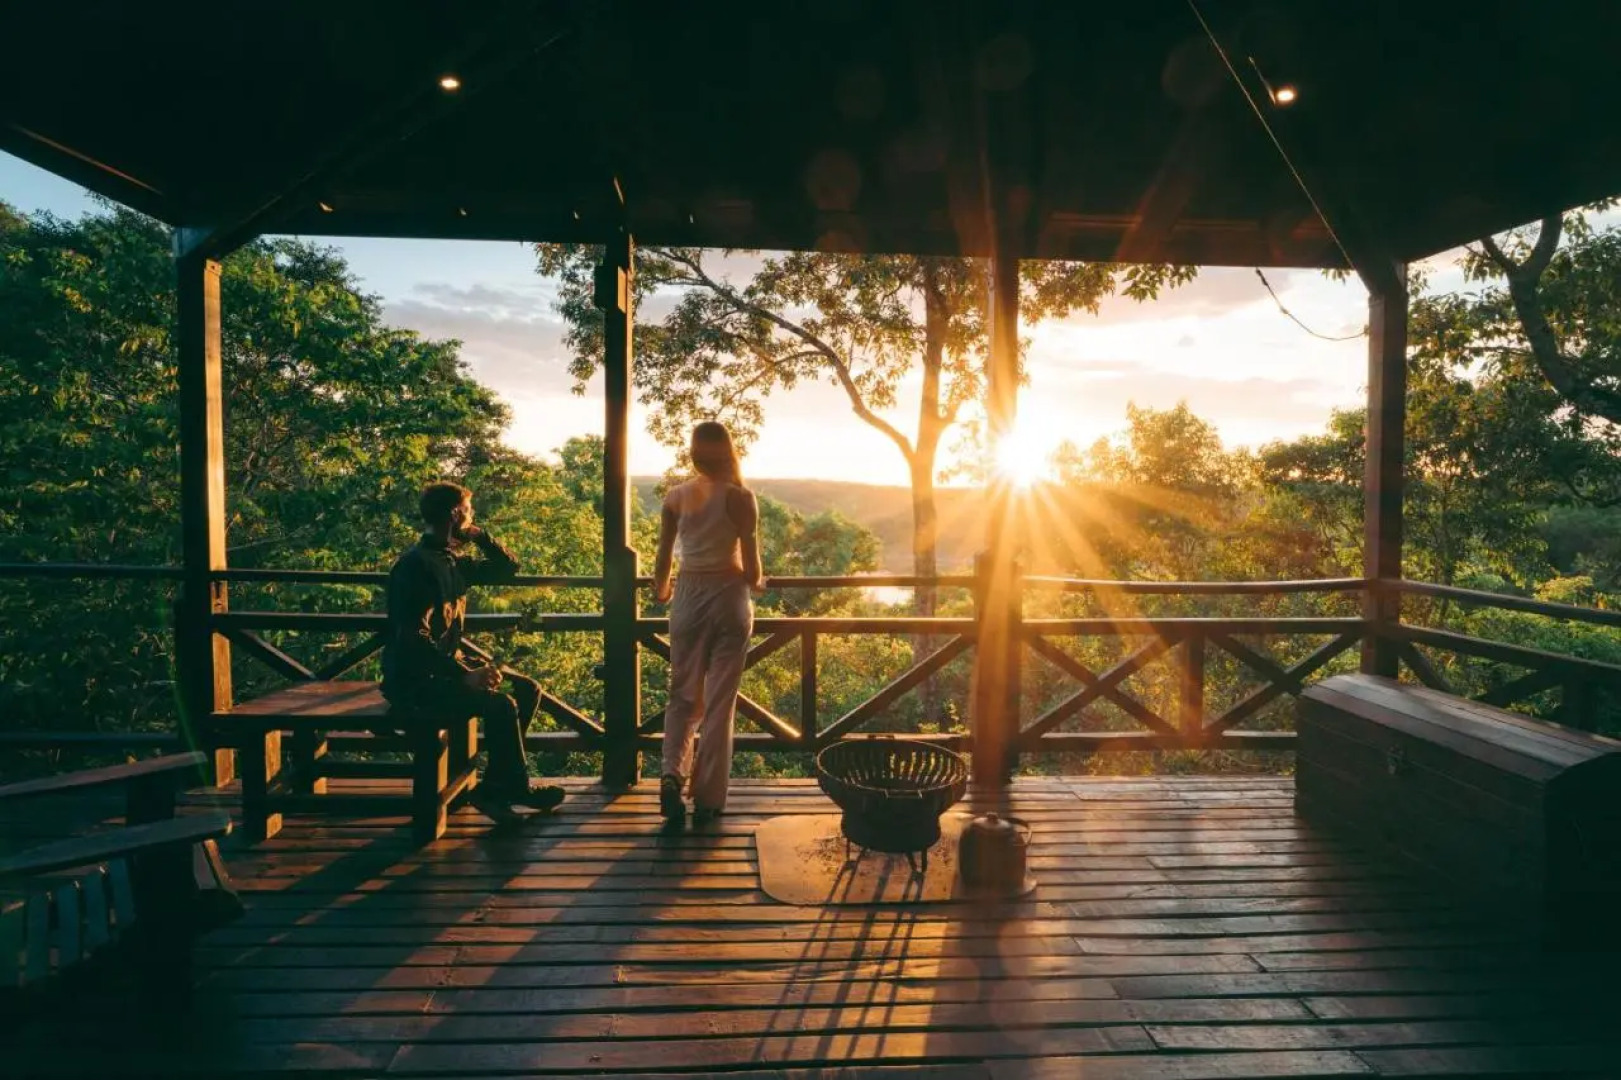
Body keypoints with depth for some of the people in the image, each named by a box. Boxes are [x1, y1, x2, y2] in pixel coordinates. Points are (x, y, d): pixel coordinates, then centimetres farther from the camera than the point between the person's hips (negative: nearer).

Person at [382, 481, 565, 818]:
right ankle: (516, 786, -3)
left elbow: (507, 569, 19)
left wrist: (480, 536, 3)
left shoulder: (455, 560, 9)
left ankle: (495, 786, 4)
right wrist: (465, 675, -28)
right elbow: (415, 638, -25)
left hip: (448, 666, 10)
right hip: (415, 679, -10)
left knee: (527, 690, 3)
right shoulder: (417, 565, -18)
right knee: (500, 704, -25)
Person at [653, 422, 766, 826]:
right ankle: (708, 799, 11)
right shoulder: (739, 497, -7)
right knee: (719, 701, 5)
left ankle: (672, 774, -7)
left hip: (689, 598, 3)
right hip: (729, 597, -2)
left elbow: (664, 559, 6)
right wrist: (757, 582, 16)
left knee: (684, 696, 15)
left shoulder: (675, 497, 2)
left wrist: (661, 591, 26)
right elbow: (752, 569, -6)